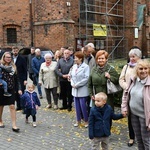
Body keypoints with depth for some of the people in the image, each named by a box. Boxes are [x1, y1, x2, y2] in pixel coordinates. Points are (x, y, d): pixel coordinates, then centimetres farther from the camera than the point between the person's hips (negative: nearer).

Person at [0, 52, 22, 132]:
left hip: (11, 90, 1)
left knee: (12, 106, -5)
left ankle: (14, 125, -5)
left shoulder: (13, 67, 4)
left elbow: (16, 79, 7)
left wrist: (19, 89, 1)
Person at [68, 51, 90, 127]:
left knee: (83, 106, -2)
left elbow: (86, 78, -17)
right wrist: (72, 84, -6)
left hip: (82, 90, -6)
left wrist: (77, 85, -16)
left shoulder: (86, 67, -11)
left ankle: (86, 121, 16)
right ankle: (78, 120, 25)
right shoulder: (74, 66, 8)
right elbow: (71, 76, 12)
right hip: (75, 89, 6)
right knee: (77, 106, 12)